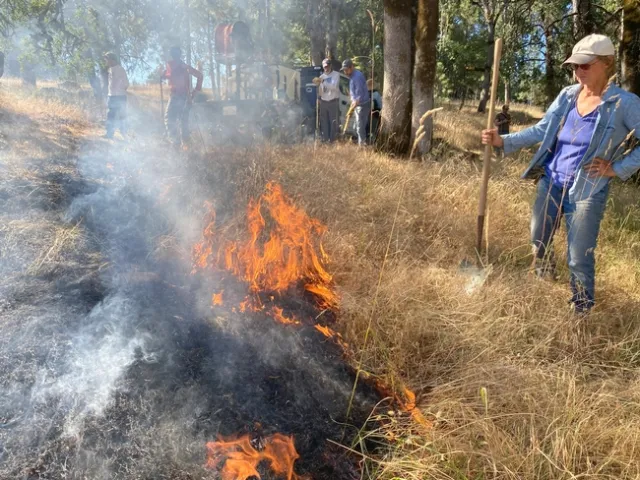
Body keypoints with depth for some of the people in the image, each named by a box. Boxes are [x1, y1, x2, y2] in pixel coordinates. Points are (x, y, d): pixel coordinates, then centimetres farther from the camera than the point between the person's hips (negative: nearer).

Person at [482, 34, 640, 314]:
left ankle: (581, 310, 26)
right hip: (551, 183, 5)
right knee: (539, 243, 18)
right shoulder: (567, 95, 1)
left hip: (587, 192, -4)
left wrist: (617, 169, -13)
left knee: (579, 259, 2)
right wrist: (503, 141, -7)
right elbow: (541, 130, 3)